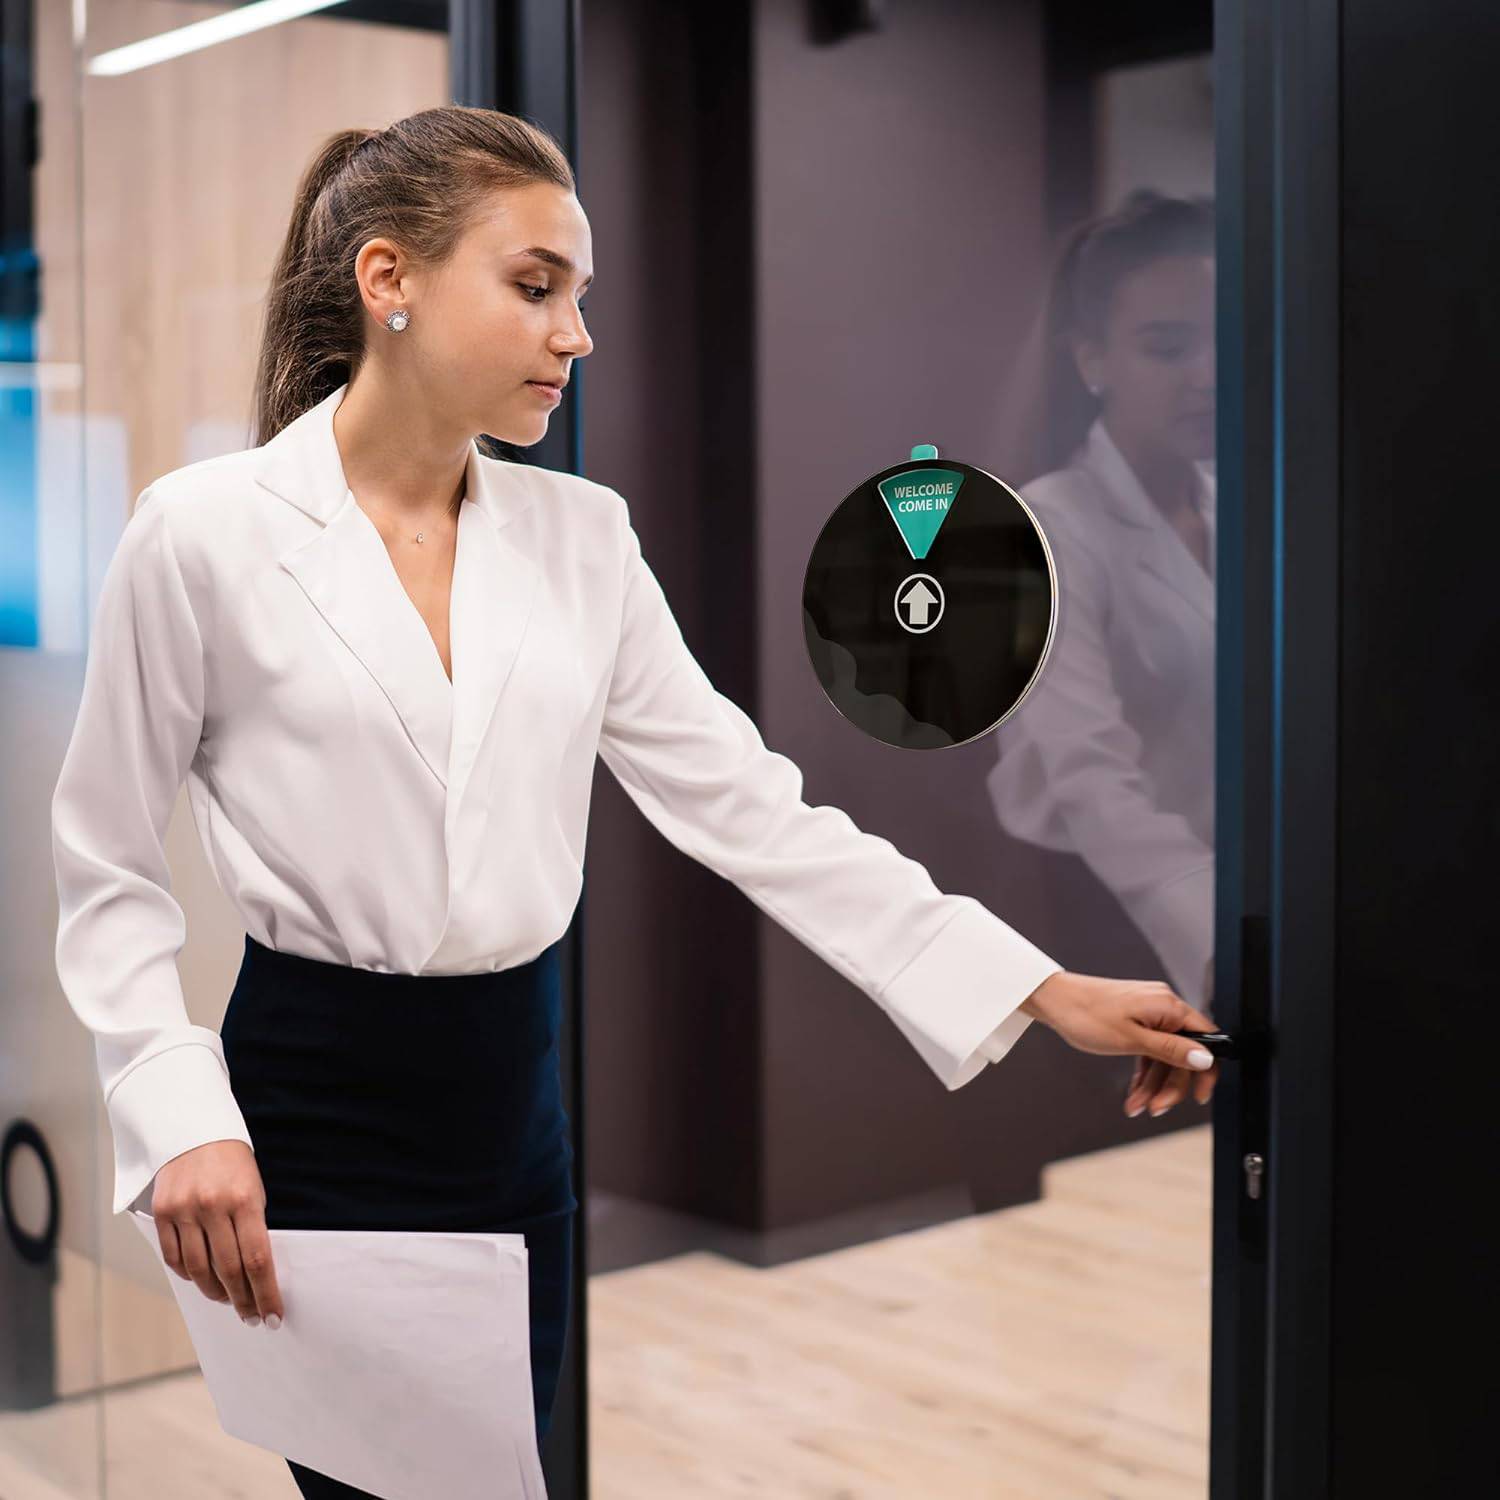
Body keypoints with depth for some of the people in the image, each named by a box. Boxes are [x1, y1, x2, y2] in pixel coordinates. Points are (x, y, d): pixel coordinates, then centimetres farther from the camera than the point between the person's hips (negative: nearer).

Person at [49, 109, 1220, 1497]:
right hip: (315, 1117, -5)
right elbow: (112, 874, -3)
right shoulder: (203, 533, -9)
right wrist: (182, 1123, -17)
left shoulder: (580, 535, 3)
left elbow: (747, 805, 0)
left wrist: (1047, 992, -5)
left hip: (513, 1106, 5)